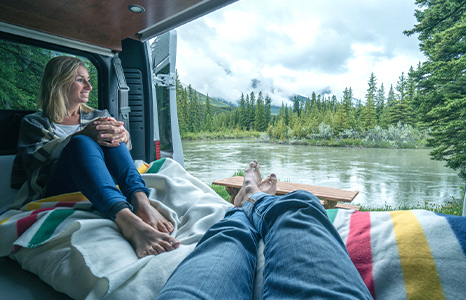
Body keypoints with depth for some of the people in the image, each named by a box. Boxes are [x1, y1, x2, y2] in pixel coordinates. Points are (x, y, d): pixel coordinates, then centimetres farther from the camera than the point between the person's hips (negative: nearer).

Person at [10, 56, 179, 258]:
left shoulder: (98, 117, 25)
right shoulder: (34, 123, 17)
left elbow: (122, 143, 6)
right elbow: (35, 158, -5)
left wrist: (122, 135, -20)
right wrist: (83, 134, -22)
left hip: (103, 192, 2)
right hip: (56, 195, -2)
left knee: (109, 138, -20)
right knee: (81, 143, -29)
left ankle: (141, 202, -43)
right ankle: (128, 222, -54)